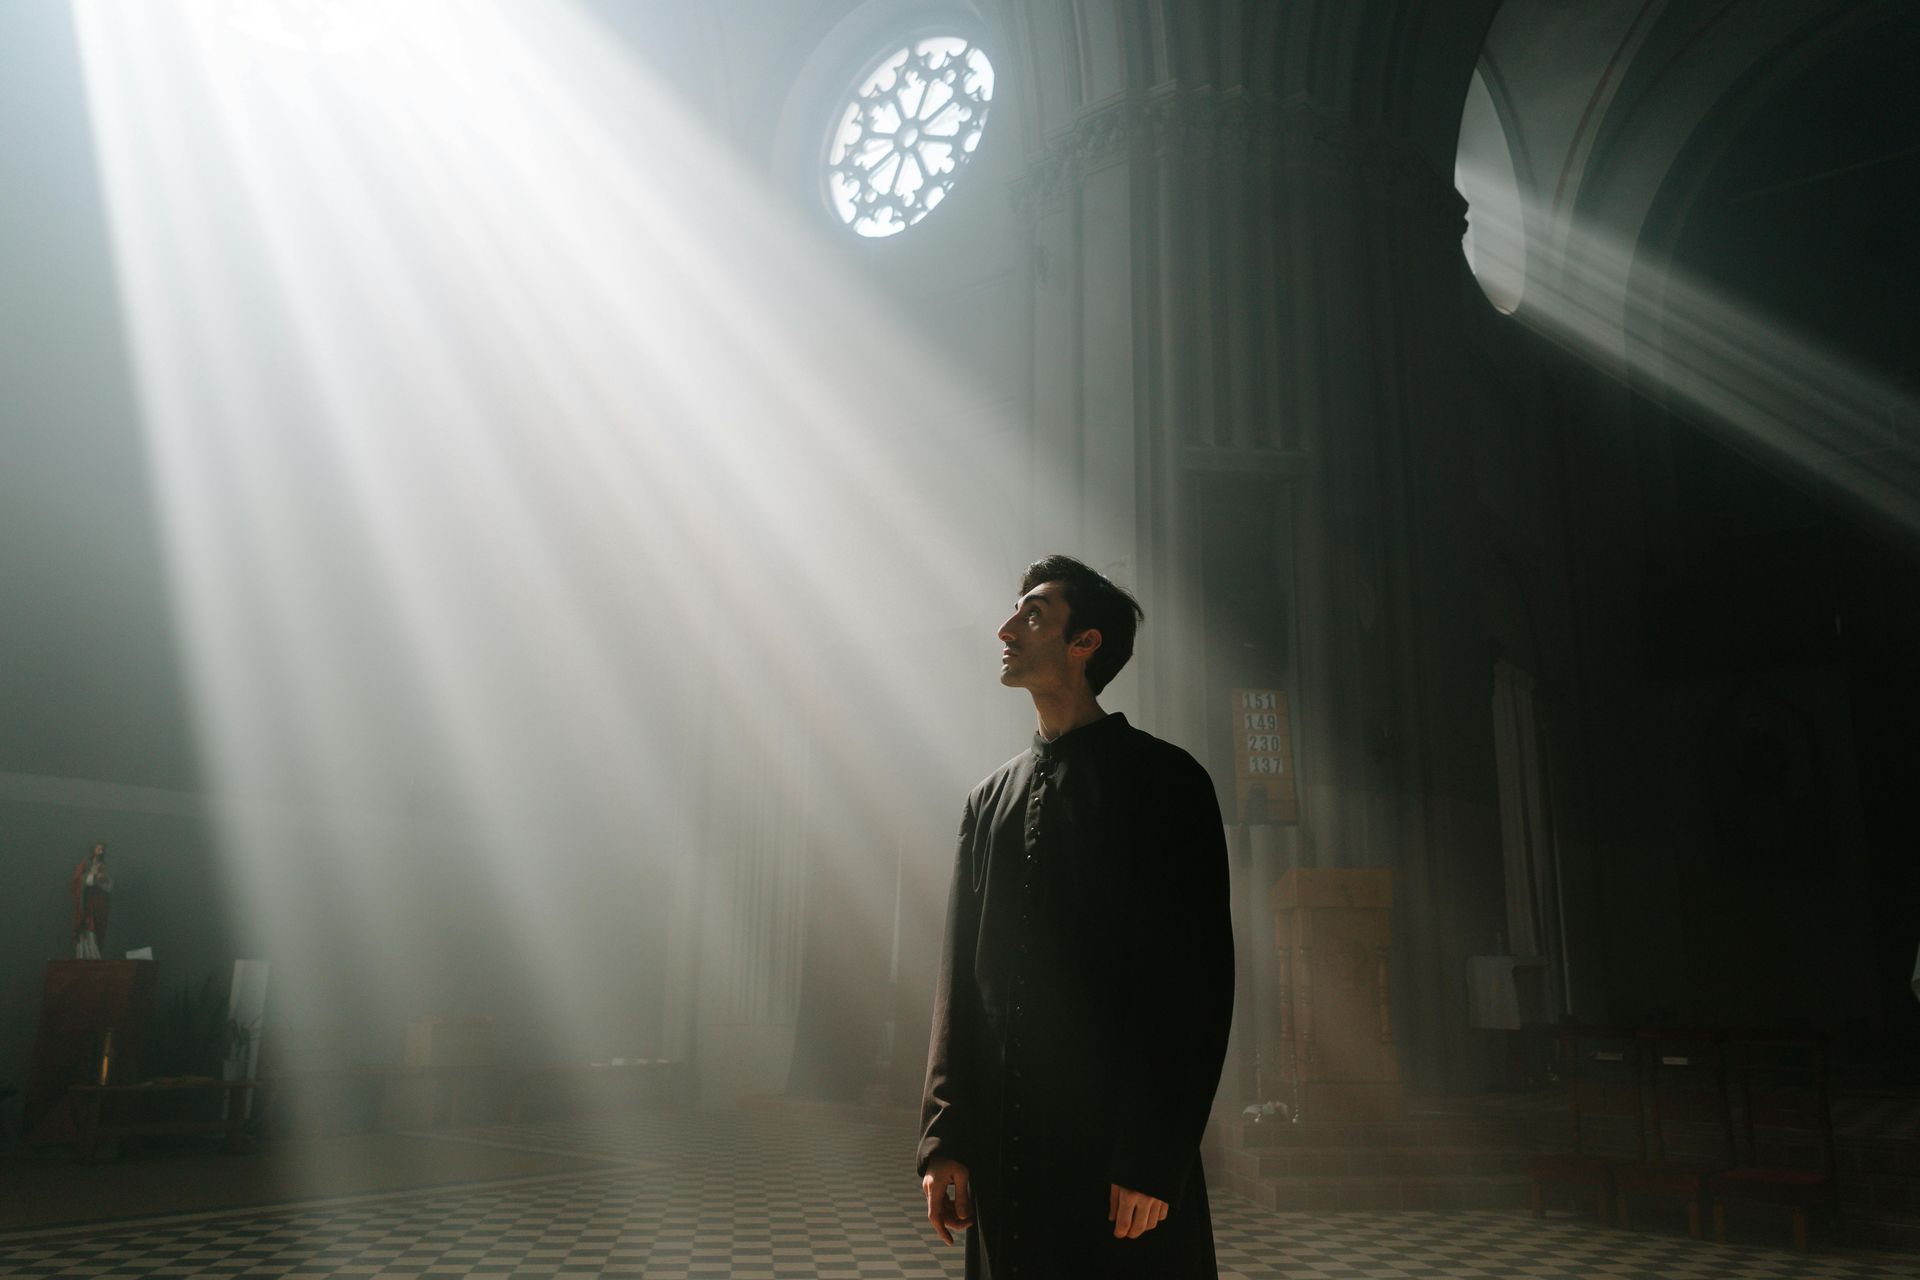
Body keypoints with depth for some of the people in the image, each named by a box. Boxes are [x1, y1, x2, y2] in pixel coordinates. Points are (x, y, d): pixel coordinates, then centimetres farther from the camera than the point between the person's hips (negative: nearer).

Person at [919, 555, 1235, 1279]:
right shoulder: (990, 798, 14)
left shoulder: (1163, 780, -3)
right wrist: (943, 1139, 5)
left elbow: (1194, 981, -9)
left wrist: (1154, 1160, -14)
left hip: (1122, 1156, -5)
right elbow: (961, 975, 11)